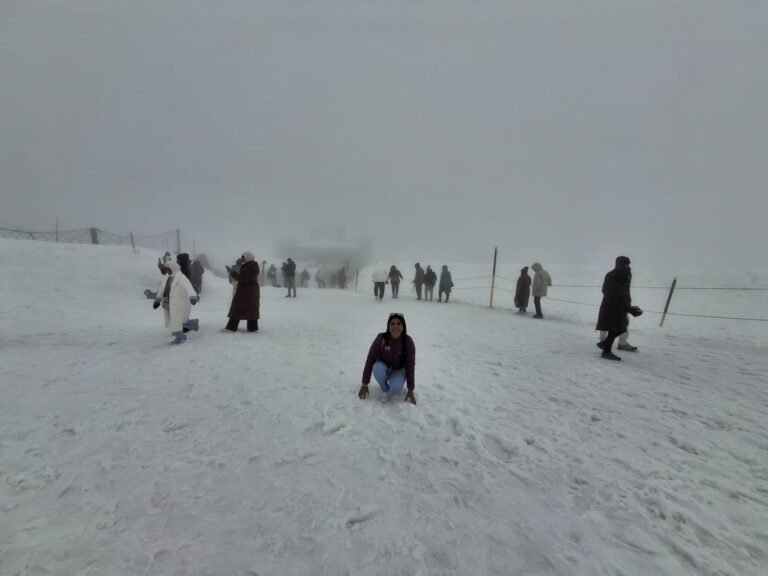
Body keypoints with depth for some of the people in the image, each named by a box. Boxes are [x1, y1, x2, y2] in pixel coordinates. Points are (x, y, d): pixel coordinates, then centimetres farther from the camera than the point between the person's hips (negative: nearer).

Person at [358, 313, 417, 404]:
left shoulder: (408, 341, -23)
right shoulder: (381, 338, -24)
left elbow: (410, 365, -17)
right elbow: (370, 359, -19)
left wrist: (410, 390, -16)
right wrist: (364, 384, -17)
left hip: (399, 370, -1)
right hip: (384, 367, 1)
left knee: (395, 388, -31)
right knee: (377, 368, -34)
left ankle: (397, 387, 8)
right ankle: (385, 389, -4)